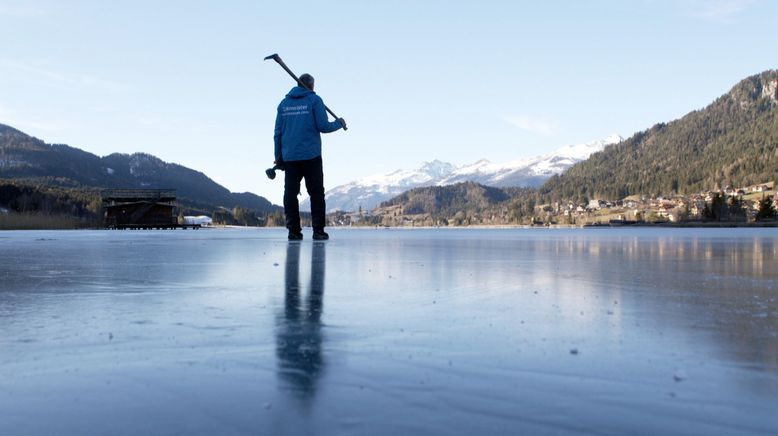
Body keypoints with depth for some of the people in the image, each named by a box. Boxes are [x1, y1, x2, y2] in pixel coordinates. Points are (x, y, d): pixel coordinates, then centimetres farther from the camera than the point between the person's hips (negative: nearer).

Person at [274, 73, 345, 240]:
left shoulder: (284, 103, 12)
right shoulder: (315, 100, 0)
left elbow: (278, 132, 10)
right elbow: (323, 126, -6)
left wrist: (278, 157, 14)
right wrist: (339, 123, 13)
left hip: (289, 157, 3)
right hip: (311, 156, -3)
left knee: (290, 193, 4)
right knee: (316, 193, 3)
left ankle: (293, 230, 0)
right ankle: (318, 230, -1)